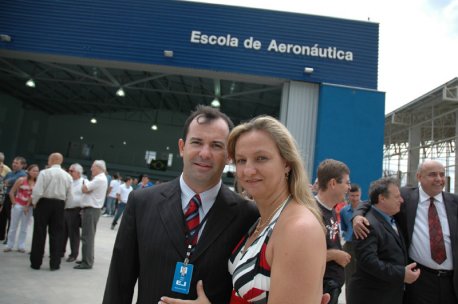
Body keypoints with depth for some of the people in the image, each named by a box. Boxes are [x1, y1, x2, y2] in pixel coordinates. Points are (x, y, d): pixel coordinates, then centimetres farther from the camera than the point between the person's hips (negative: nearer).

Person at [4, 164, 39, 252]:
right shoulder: (21, 180, -8)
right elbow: (11, 192, -4)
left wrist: (28, 206, -4)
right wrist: (14, 204, -6)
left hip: (28, 207, 2)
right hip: (18, 205, -2)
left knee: (24, 228, 7)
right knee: (13, 226, 7)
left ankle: (21, 246, 15)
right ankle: (9, 245, 17)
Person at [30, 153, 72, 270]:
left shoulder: (44, 173, -10)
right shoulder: (67, 176, 2)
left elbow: (37, 191, -14)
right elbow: (69, 195, 3)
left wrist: (34, 203, 2)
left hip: (44, 203, -3)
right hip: (59, 205, 3)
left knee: (39, 233, 7)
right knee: (57, 234, 8)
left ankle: (36, 262, 14)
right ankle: (54, 263, 11)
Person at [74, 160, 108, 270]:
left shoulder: (100, 179, -17)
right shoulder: (99, 179, 17)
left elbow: (84, 189, -18)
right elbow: (88, 190, 18)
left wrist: (85, 183, 0)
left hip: (91, 210, -11)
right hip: (90, 209, 11)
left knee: (87, 236, -7)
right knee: (88, 236, 16)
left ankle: (87, 262, -3)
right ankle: (87, 259, 25)